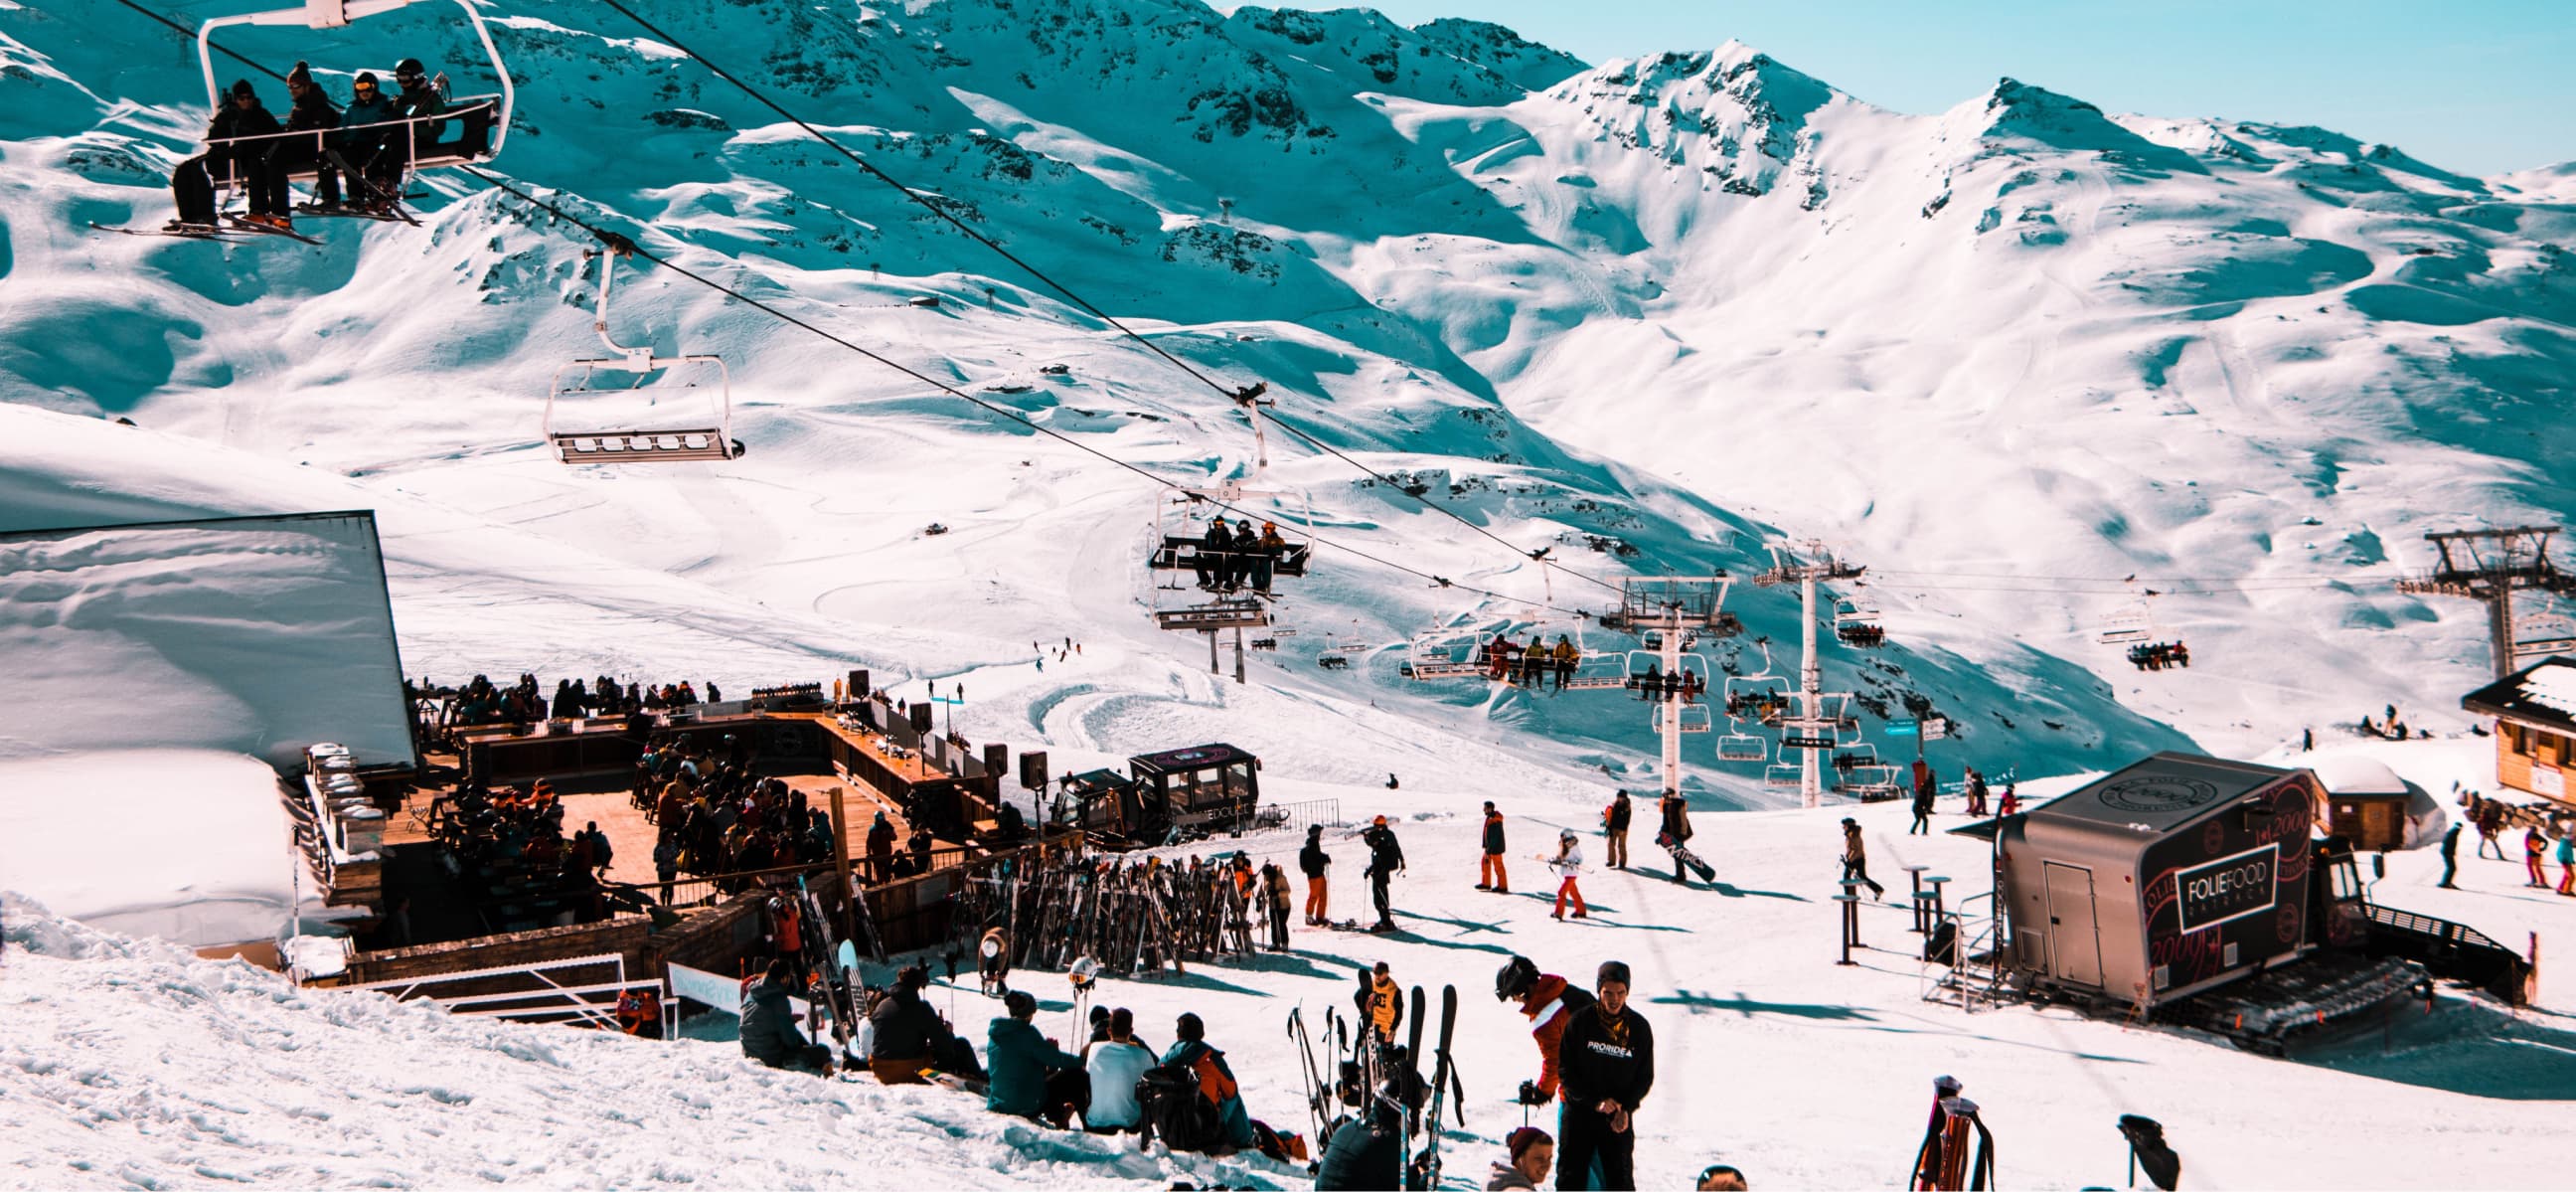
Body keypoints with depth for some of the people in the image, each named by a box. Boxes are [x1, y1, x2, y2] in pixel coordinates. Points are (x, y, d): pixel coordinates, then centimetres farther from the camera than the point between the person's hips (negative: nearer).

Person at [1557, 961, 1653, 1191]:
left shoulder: (1639, 1028, -2)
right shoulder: (1580, 1022, -8)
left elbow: (1645, 1077, 4)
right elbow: (1567, 1071, -5)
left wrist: (1626, 1108, -11)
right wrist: (1595, 1101, -15)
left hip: (1619, 1119, 1)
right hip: (1579, 1112, -1)